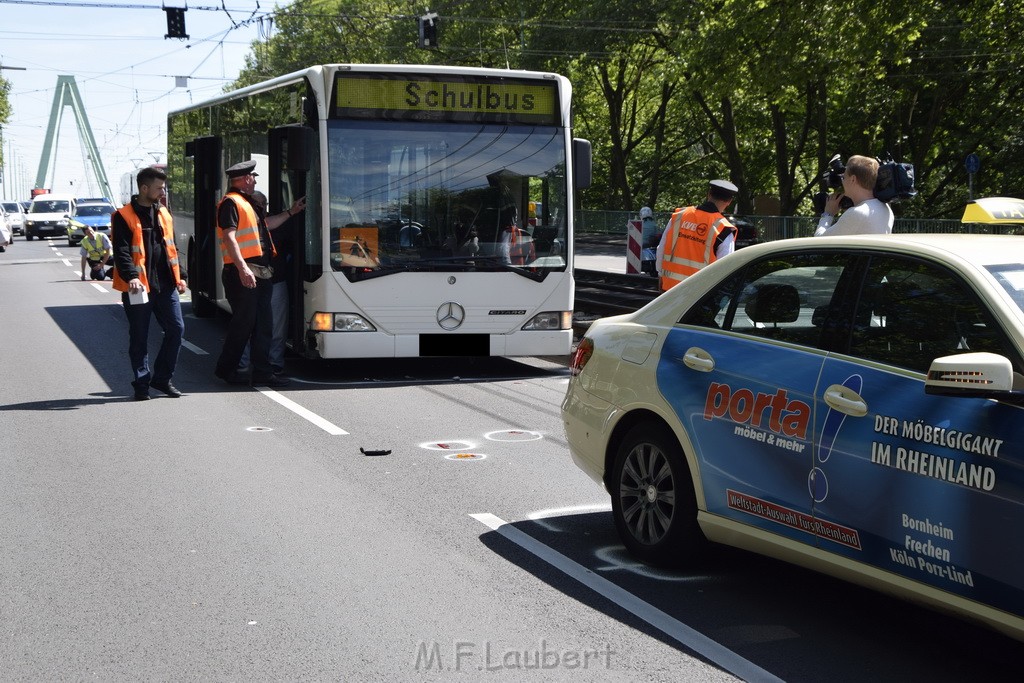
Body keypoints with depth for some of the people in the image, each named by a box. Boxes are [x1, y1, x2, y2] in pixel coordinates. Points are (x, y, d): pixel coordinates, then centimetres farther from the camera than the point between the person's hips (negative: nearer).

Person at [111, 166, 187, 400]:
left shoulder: (163, 214, 14)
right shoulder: (124, 216, -6)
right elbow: (121, 251, -14)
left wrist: (180, 275, 12)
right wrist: (131, 276, -28)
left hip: (165, 284, 6)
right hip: (138, 287, -6)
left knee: (176, 328, 2)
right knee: (139, 337, 2)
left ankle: (162, 377, 15)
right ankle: (142, 383, 12)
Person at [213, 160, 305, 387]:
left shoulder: (247, 203, 21)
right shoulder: (231, 203, -9)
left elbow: (266, 224, 36)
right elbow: (229, 237, -19)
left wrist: (291, 212, 38)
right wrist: (243, 268, -27)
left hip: (260, 273, 10)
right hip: (243, 274, -10)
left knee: (263, 324, 8)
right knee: (243, 323, -3)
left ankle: (262, 372, 11)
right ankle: (226, 369, 10)